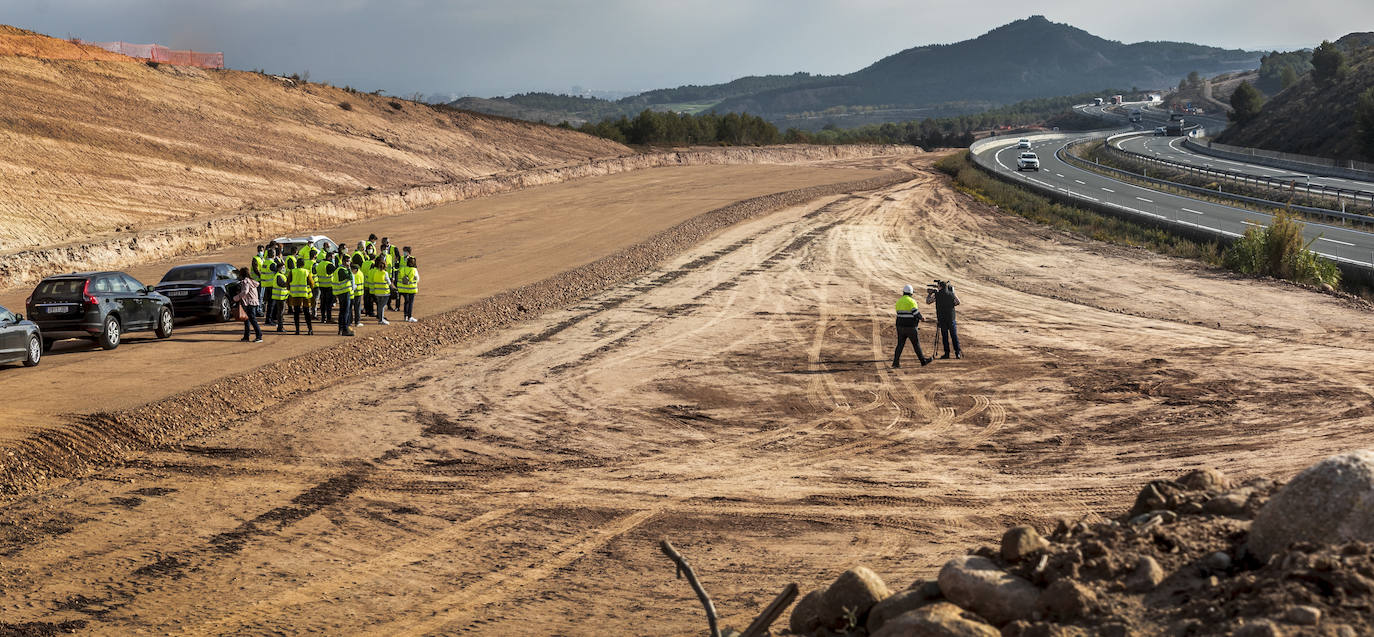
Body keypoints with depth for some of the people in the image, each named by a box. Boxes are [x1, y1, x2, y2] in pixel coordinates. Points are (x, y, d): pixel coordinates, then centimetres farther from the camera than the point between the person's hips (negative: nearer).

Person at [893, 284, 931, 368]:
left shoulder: (898, 302, 7)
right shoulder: (912, 301, -12)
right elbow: (916, 313, -17)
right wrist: (920, 318, 5)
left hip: (900, 326, 5)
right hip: (910, 327, -5)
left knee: (900, 345, 7)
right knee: (916, 344, 6)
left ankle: (895, 363, -1)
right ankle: (923, 361, 15)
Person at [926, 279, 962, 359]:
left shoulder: (937, 295, -5)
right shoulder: (952, 294, -1)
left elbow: (928, 301, 5)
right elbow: (957, 302, 9)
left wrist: (929, 293, 21)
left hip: (942, 319, -1)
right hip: (951, 318, 1)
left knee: (945, 337, 4)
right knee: (954, 336, 5)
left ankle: (947, 353, 2)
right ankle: (958, 353, 1)